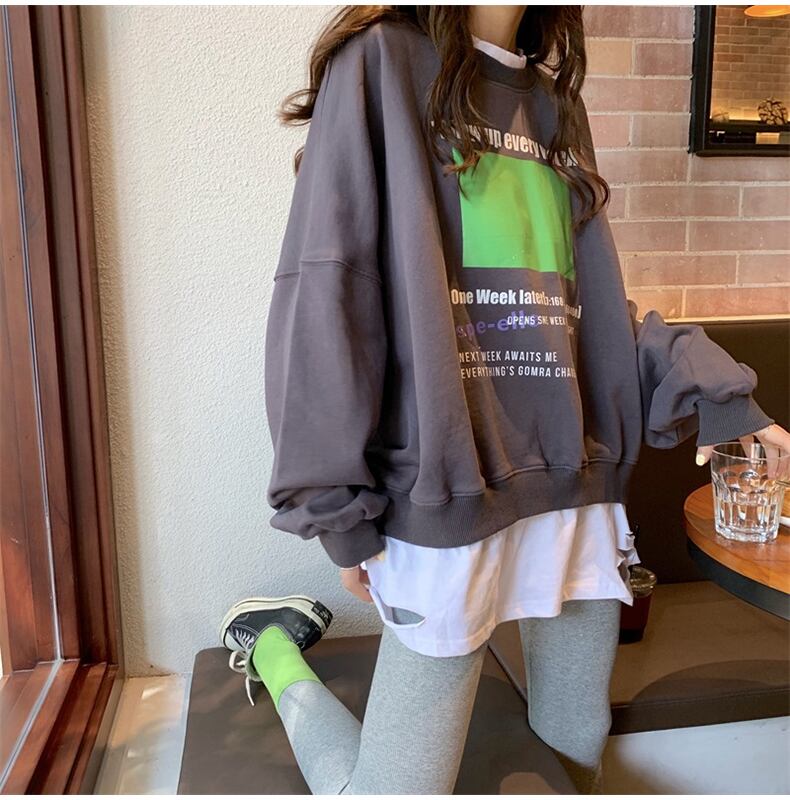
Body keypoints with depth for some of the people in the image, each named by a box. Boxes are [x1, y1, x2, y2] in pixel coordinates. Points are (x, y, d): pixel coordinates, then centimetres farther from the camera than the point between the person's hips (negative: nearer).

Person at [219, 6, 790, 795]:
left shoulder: (555, 103, 17)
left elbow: (591, 301, 15)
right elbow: (326, 292, -11)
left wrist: (716, 394, 5)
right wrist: (337, 504, -12)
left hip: (577, 488, 7)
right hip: (451, 495, -6)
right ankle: (273, 646, 26)